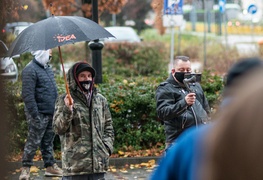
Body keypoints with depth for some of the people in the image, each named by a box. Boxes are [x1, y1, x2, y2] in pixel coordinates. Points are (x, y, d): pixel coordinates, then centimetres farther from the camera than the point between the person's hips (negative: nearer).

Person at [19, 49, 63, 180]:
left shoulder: (48, 69, 15)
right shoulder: (30, 70, -14)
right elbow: (27, 95, -19)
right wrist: (35, 115, -22)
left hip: (50, 114, 8)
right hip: (39, 114, -8)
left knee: (48, 142, 14)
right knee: (33, 142, -3)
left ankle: (50, 165, 21)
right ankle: (25, 168, 5)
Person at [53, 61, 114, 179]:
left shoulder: (100, 100, 12)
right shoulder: (64, 100, -1)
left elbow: (108, 127, 19)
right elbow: (58, 129, -7)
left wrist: (107, 148, 6)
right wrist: (67, 109, -21)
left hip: (98, 162, 4)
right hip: (75, 162, -4)